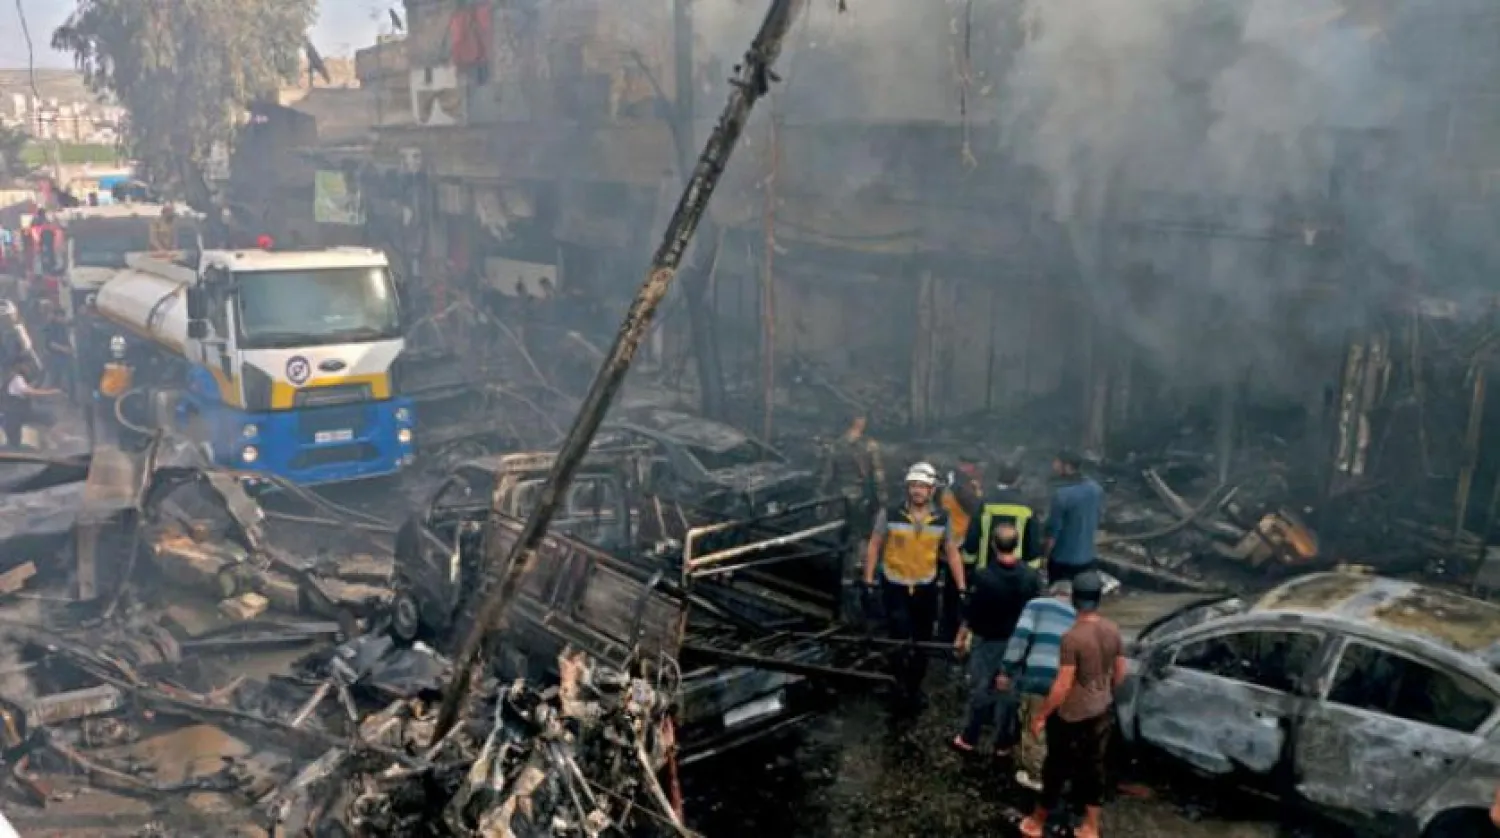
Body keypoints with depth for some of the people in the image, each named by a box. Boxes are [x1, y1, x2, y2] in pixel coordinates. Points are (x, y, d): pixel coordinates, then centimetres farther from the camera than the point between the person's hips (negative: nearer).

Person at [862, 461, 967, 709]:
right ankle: (901, 679, 14)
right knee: (900, 638, -14)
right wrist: (868, 582, -6)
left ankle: (915, 686, 35)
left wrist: (962, 588, -1)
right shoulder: (890, 514, -13)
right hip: (894, 586, -3)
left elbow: (952, 553, 2)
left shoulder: (942, 519, -7)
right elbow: (874, 547, -4)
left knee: (923, 641, 13)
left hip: (926, 587, 3)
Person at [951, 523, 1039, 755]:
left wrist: (961, 637, 2)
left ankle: (970, 739, 27)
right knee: (1009, 692, 15)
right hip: (1017, 642, 2)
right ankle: (1003, 743, 25)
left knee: (980, 689, 13)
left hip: (986, 641, -2)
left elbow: (971, 613, -13)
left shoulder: (984, 577, -23)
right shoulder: (1031, 577, -13)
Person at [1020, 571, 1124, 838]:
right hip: (1103, 712, 6)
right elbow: (1120, 673, 5)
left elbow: (1063, 686, -24)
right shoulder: (1113, 630, -7)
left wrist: (1042, 715, -12)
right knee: (1093, 767, 19)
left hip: (1072, 716, -6)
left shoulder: (1072, 637, -27)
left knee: (1057, 769, 11)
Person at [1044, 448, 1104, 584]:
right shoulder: (1096, 488, -3)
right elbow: (1099, 516, 10)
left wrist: (1045, 556, -5)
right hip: (1087, 557, 6)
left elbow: (1053, 530, -19)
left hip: (1063, 559, -6)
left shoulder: (1061, 494, -24)